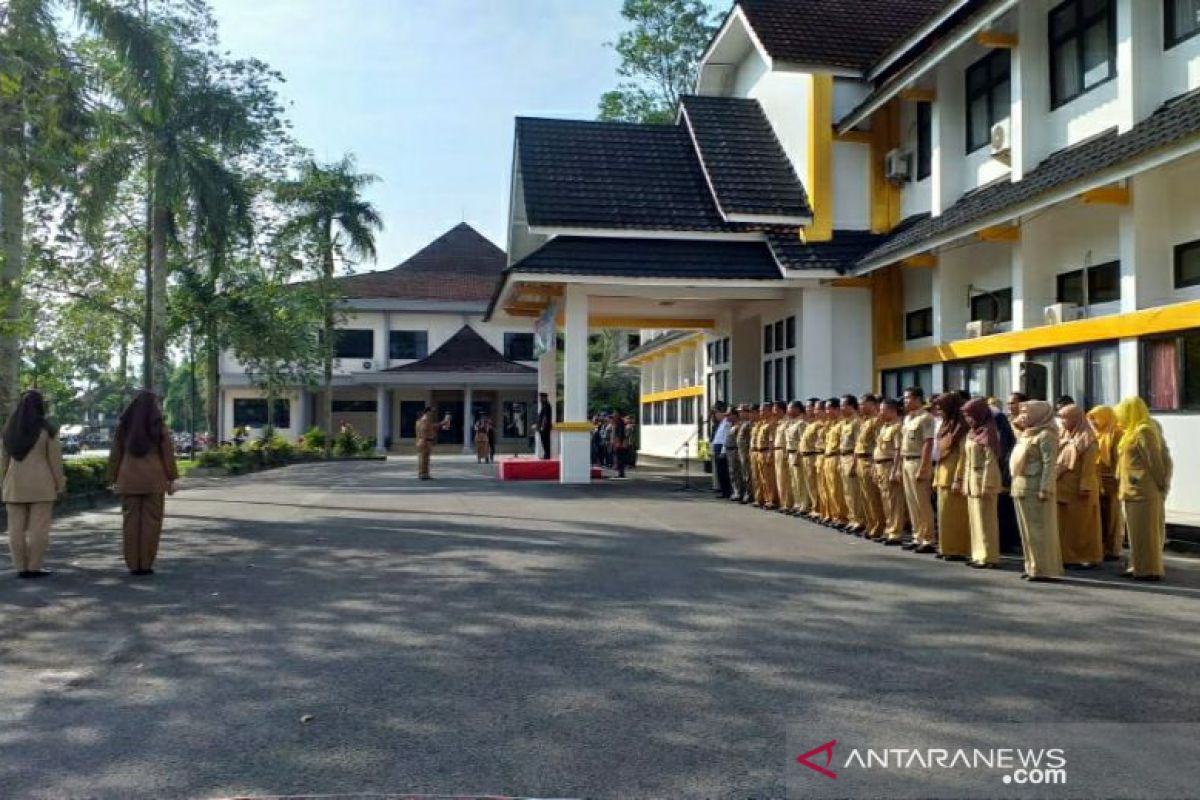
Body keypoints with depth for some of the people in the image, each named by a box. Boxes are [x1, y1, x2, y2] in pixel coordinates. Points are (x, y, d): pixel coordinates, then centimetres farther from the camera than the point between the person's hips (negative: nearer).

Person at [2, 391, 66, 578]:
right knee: (38, 527, -1)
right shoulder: (45, 429, -6)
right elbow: (55, 460, -6)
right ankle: (34, 567, -1)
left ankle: (21, 567, 7)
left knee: (17, 527, 6)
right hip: (41, 484, -4)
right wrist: (60, 485, 1)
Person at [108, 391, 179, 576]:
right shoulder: (158, 426, -2)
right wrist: (171, 479, 2)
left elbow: (115, 454, 8)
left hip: (128, 479, 3)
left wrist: (114, 479, 13)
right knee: (151, 521, 1)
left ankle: (133, 565, 7)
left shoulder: (123, 426, 7)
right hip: (153, 479, -3)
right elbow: (168, 454, -3)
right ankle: (146, 564, 0)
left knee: (131, 520, 5)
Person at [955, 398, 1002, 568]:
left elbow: (991, 461, -17)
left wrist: (986, 485, -20)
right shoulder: (970, 433, 13)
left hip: (984, 479, -8)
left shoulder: (988, 432, -12)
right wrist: (960, 480, 15)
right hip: (971, 480, 8)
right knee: (974, 519, 11)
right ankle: (978, 555, 18)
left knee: (985, 519, -3)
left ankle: (989, 557, 3)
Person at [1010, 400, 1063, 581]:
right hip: (1021, 488, 9)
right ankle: (1032, 566, 19)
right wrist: (1015, 485, 15)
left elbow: (1049, 464, -17)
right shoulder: (1025, 435, 18)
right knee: (1027, 530, 12)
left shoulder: (1046, 435, -10)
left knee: (1039, 529, -5)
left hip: (1036, 489, -9)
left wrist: (1045, 489, -22)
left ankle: (1043, 569, 0)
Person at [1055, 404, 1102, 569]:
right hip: (1062, 487, 7)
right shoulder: (1063, 435, 14)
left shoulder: (1087, 437, -8)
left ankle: (1087, 558, 8)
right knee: (1064, 524, 8)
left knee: (1081, 524, 0)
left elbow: (1089, 465, -14)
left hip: (1078, 488, -7)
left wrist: (1085, 487, -20)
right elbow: (1056, 459, 15)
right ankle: (1067, 557, 14)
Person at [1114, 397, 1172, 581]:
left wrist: (1160, 486, -10)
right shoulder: (1134, 431, 15)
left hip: (1143, 492, -10)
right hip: (1134, 491, 10)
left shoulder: (1144, 432, -14)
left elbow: (1155, 462, -15)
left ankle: (1150, 570, 1)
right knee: (1137, 530, 13)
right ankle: (1139, 567, 20)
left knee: (1145, 530, -4)